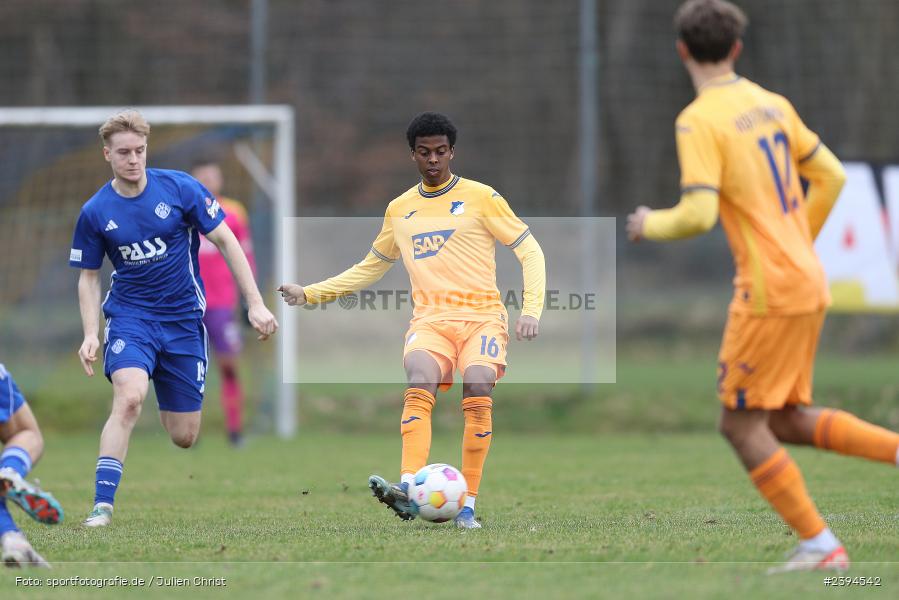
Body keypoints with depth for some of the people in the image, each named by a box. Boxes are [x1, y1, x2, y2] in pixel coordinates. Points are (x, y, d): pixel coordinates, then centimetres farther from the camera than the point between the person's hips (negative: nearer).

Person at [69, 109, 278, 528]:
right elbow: (88, 276, 7)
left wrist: (255, 304, -6)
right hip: (130, 316, -1)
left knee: (184, 438, 5)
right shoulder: (95, 212, -5)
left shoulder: (180, 188, -8)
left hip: (184, 320, 1)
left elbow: (226, 242, -2)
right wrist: (90, 334, -7)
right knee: (128, 399, -30)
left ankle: (166, 407, 45)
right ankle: (102, 506, -29)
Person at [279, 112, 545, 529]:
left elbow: (530, 252, 4)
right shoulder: (399, 210, 17)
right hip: (429, 319, 2)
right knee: (420, 384, -29)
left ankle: (467, 506, -23)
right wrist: (309, 294, 24)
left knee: (477, 386, -29)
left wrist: (531, 310, -9)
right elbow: (370, 268, 30)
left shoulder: (481, 198, 5)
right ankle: (408, 490, -46)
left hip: (481, 317, -2)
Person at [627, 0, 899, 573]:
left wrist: (651, 225, 0)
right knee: (785, 420, 16)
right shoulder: (774, 105, 11)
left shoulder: (700, 121, -13)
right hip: (809, 283, 8)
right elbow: (831, 176, 15)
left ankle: (820, 544, -1)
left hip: (769, 289, -8)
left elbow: (698, 216, -21)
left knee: (742, 424, 1)